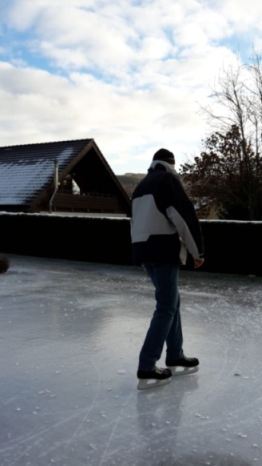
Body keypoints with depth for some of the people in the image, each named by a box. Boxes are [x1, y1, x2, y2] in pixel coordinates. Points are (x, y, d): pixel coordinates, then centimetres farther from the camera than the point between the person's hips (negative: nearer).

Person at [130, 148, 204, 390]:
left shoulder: (141, 186, 21)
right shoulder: (168, 179, -3)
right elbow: (185, 216, -12)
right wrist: (198, 250, -3)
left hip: (143, 250, 8)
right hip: (163, 250, -8)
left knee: (172, 301, 18)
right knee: (166, 307, -4)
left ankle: (175, 358, 24)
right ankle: (146, 369, -4)